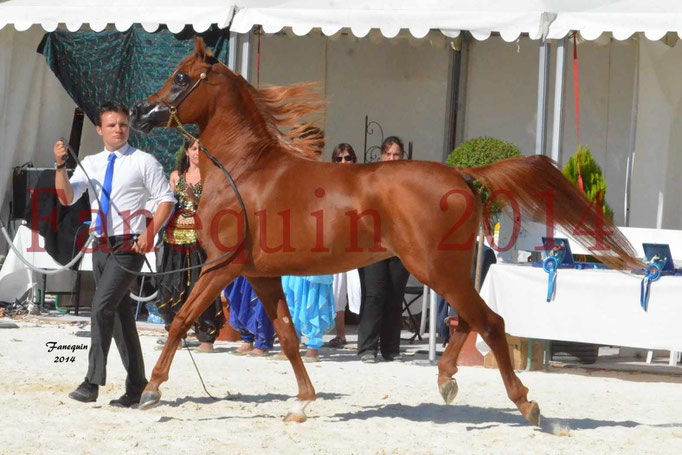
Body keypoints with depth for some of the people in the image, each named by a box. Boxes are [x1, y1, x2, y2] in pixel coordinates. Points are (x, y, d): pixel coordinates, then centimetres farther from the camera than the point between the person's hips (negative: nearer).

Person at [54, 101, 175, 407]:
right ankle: (136, 386, 18)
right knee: (120, 314, 11)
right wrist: (60, 165, -12)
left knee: (102, 306, -19)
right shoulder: (90, 164, 12)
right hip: (101, 246, 6)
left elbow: (166, 199, -3)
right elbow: (67, 198, 2)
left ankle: (93, 381, -20)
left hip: (129, 247, -6)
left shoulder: (143, 162, -2)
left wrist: (150, 232, -16)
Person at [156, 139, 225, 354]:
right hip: (175, 234, 4)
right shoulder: (176, 175, 15)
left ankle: (207, 338, -4)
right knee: (172, 285, 3)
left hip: (200, 236, -4)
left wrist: (196, 199, -17)